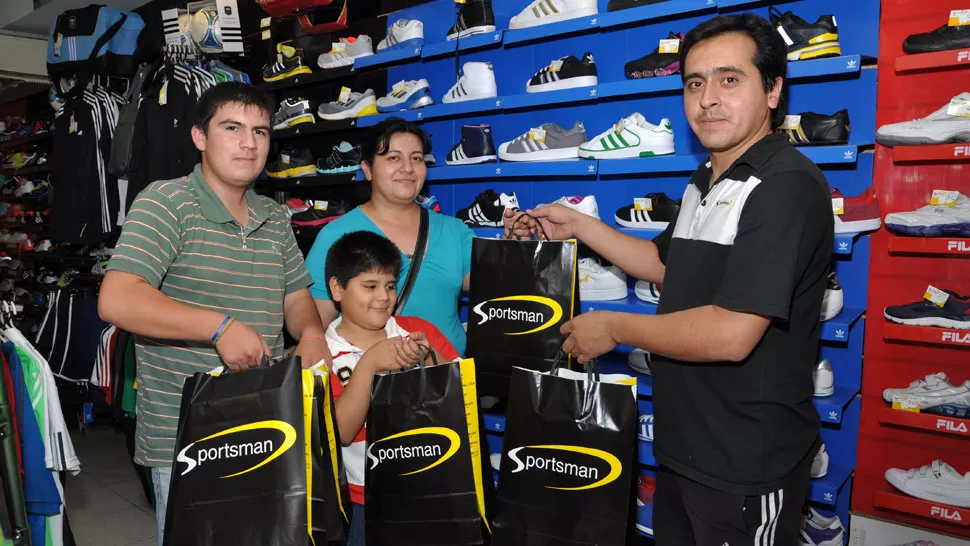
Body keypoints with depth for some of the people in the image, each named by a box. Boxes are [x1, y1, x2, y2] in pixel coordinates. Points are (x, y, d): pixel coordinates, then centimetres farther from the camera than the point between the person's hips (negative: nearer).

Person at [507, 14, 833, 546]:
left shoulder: (786, 185, -21)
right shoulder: (705, 182, 10)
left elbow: (731, 334, -28)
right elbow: (667, 264, 21)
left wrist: (613, 327, -16)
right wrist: (577, 225, 13)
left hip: (747, 464, -8)